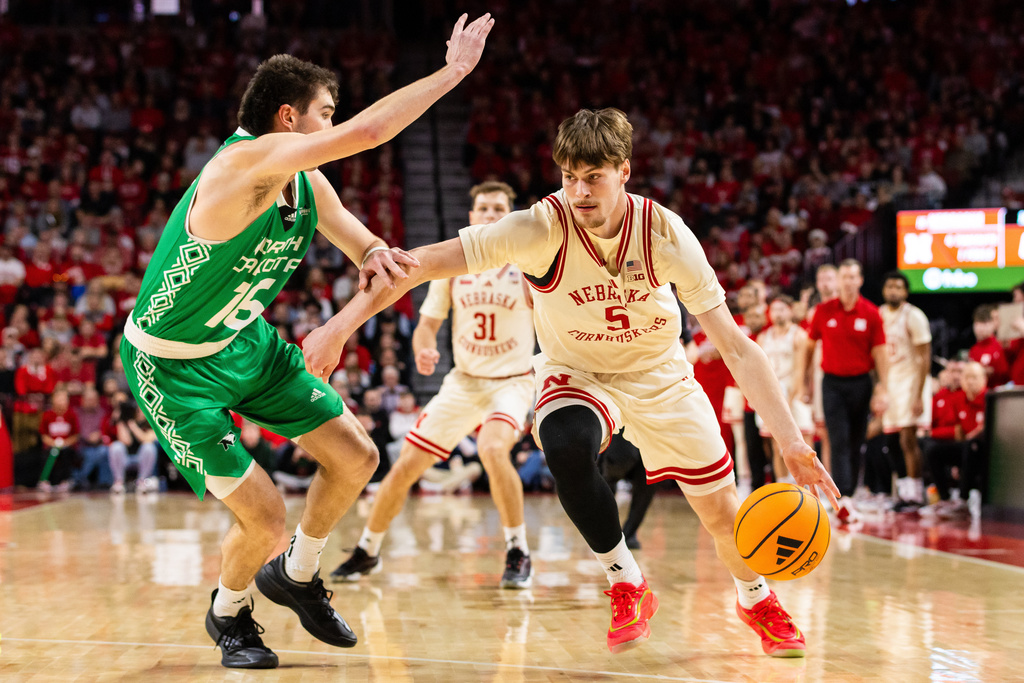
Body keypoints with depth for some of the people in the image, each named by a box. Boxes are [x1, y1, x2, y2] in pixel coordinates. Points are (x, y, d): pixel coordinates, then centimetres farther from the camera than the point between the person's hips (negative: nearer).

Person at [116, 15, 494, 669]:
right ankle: (229, 613, 23)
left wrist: (374, 250, -20)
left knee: (356, 457, 6)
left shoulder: (308, 185, -4)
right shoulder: (245, 162, -31)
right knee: (264, 518, -11)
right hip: (173, 365, -9)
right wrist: (455, 69, -30)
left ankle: (297, 575, 32)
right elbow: (367, 131, -40)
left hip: (247, 342, 9)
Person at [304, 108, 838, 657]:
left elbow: (734, 345, -23)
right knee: (566, 447, -35)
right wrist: (341, 324, -39)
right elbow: (424, 263, -30)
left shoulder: (665, 234, -25)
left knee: (721, 511, 3)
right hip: (576, 373, -1)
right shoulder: (542, 229, -29)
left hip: (658, 376, 1)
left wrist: (793, 445, -29)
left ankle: (755, 599, 39)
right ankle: (627, 587, -13)